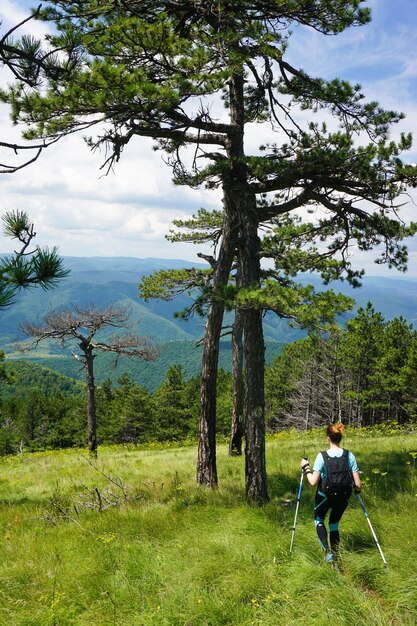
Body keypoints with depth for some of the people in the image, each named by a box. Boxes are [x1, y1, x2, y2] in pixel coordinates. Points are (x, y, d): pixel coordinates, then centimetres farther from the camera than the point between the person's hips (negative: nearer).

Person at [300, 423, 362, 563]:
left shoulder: (322, 456, -18)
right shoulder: (349, 456, -10)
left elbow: (313, 482, -18)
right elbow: (358, 484, -9)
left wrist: (305, 468, -3)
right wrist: (357, 489, 14)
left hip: (324, 496, -2)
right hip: (343, 497, 3)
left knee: (319, 520, 25)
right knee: (334, 524, 26)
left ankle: (327, 551, 7)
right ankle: (335, 556, 23)